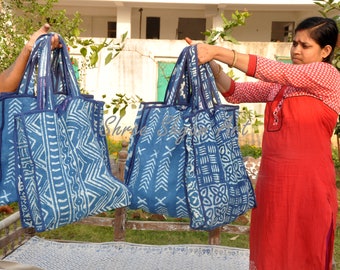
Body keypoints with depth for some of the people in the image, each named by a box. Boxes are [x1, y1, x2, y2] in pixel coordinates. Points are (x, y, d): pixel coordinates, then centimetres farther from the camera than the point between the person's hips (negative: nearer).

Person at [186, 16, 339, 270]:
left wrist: (219, 51, -20)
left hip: (308, 182, -6)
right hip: (271, 179, 7)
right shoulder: (280, 83, 13)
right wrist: (211, 65, -10)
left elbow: (273, 70, -18)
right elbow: (235, 92, 8)